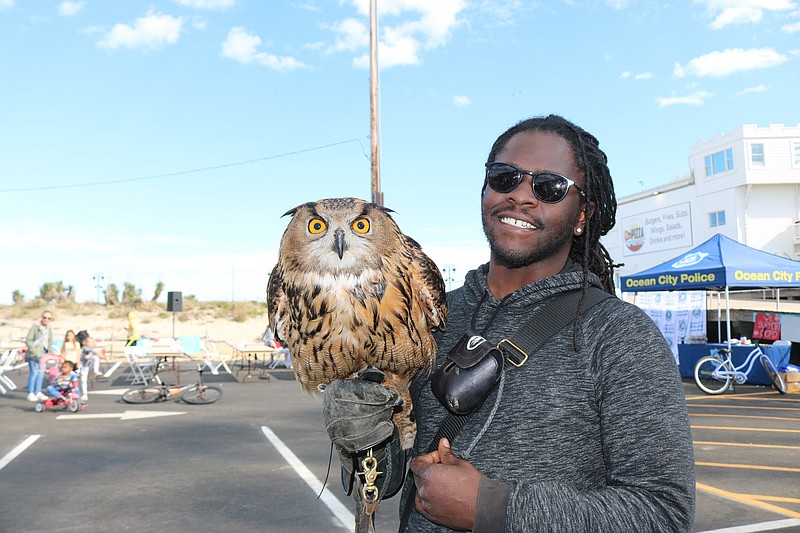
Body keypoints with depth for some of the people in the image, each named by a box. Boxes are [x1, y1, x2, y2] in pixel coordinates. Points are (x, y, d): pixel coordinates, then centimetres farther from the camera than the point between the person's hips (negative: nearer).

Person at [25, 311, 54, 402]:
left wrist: (50, 352, 5)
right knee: (34, 372, -9)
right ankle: (30, 393, -1)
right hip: (33, 353, -6)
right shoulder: (35, 327, -12)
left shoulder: (49, 328, 8)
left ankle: (38, 392, 18)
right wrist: (36, 352, -17)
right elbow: (28, 341, -13)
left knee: (41, 372, 8)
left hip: (43, 353, 6)